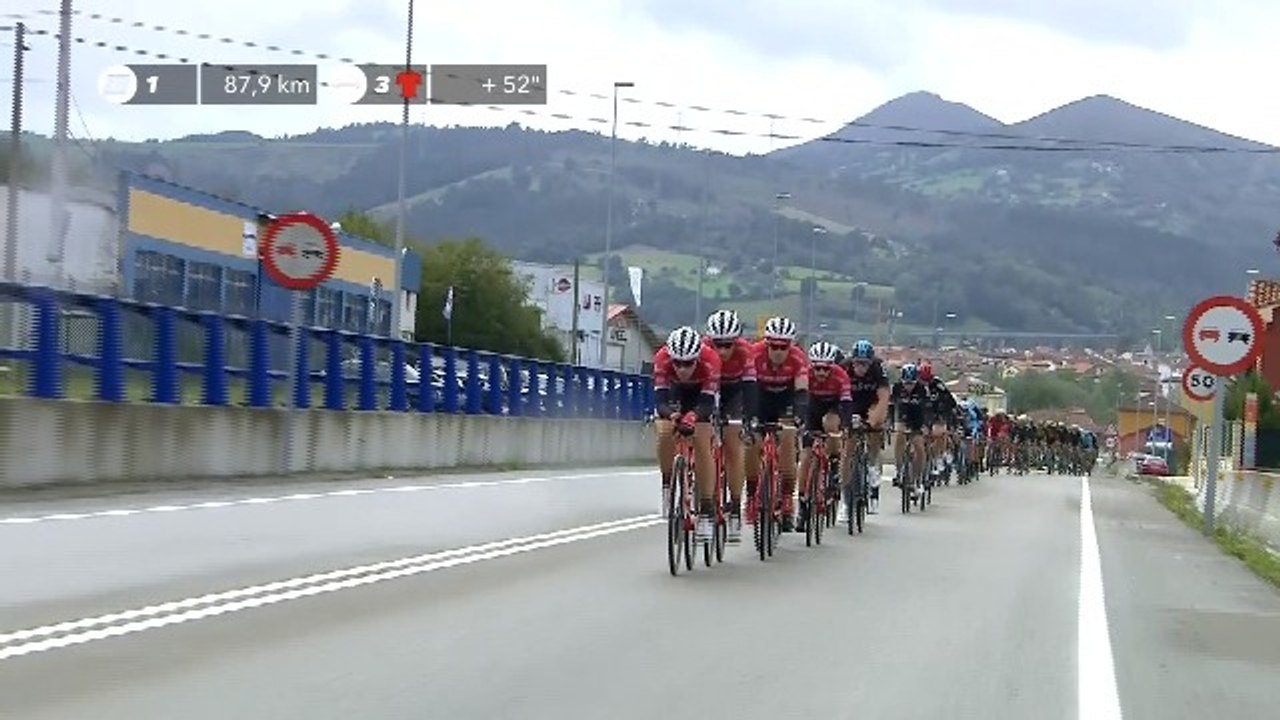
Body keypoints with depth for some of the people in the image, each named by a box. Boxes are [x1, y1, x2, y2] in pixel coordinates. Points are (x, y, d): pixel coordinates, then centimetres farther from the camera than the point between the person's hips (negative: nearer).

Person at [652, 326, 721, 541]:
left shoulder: (710, 360, -38)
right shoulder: (662, 359, -35)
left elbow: (707, 403, -38)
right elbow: (660, 398, -38)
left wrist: (693, 416, -59)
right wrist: (670, 414, -60)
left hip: (701, 395, -2)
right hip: (676, 391, 2)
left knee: (702, 444, -16)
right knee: (664, 434, -23)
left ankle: (707, 511, -14)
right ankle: (668, 484, 1)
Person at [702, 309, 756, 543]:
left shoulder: (744, 351, -32)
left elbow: (750, 387, -36)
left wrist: (750, 419, -47)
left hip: (734, 391, -1)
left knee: (733, 447, -11)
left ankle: (735, 509, -8)